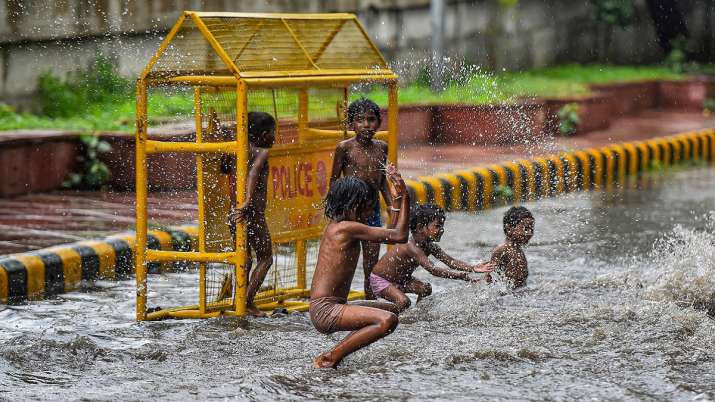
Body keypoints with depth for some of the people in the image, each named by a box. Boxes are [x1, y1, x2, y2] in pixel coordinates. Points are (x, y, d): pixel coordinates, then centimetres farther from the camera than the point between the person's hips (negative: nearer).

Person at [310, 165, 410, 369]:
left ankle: (334, 355, 15)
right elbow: (400, 236, -13)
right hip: (325, 310, -11)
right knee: (388, 320, -28)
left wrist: (398, 197, 21)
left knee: (390, 309, 27)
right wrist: (404, 196, -6)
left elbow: (391, 232, 24)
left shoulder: (336, 225, 14)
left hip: (330, 307, 11)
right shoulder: (347, 228, -15)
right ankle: (330, 358, -14)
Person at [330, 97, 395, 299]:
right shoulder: (345, 148, -8)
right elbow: (334, 180, -4)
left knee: (371, 266, 7)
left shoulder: (381, 147, 7)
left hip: (373, 210, 5)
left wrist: (393, 207, 14)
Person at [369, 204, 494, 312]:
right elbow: (432, 269, -43)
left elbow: (450, 261, -11)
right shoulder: (412, 247, -35)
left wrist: (473, 268, -26)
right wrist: (460, 275, -48)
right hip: (380, 280, -9)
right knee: (403, 302, -27)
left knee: (425, 289, -5)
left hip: (400, 279, 9)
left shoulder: (430, 247, -7)